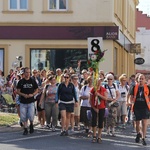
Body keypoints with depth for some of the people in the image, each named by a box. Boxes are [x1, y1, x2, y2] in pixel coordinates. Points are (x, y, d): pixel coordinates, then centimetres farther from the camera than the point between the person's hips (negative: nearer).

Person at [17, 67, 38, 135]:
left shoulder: (33, 81, 5)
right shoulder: (21, 82, 3)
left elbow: (36, 90, 9)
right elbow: (18, 91, 3)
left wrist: (32, 94, -11)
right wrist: (23, 95, -15)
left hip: (31, 102, -1)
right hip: (23, 102, 1)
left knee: (31, 116, -12)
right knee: (23, 117, 3)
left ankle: (31, 125, 17)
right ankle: (25, 129, 17)